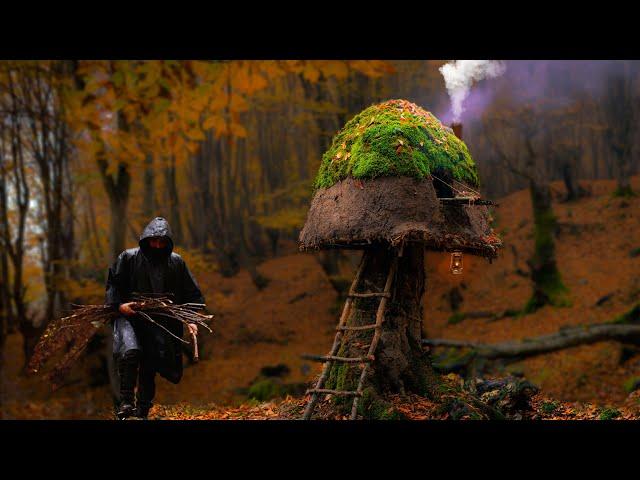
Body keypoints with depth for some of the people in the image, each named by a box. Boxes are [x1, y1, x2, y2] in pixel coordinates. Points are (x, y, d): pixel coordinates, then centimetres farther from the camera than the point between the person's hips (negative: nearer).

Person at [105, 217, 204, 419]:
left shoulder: (176, 262, 6)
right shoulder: (129, 258, 0)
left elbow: (192, 294, 11)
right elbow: (112, 283, 4)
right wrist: (119, 305, -13)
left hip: (160, 322, 2)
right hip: (129, 317, -2)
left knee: (150, 367, 4)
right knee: (130, 351, -28)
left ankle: (142, 411, 18)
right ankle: (126, 401, -21)